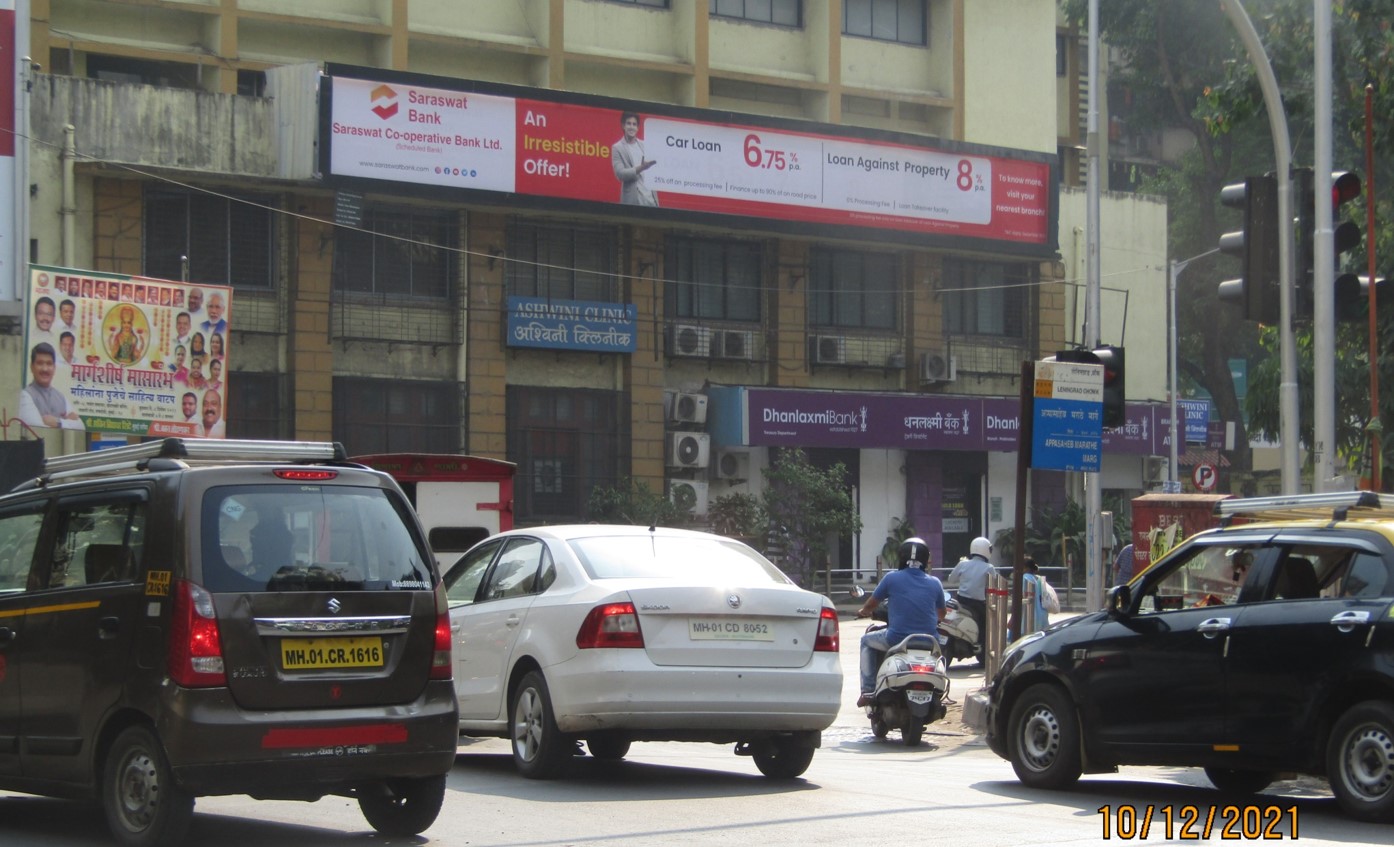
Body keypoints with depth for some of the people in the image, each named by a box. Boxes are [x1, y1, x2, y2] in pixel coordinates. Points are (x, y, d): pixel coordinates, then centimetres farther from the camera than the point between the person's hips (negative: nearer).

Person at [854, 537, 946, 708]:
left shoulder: (892, 578, -2)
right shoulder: (935, 583, 4)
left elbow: (870, 605, 9)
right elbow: (941, 613, 19)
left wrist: (863, 611, 33)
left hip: (897, 639, -3)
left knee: (867, 640, 25)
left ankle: (868, 690, 15)